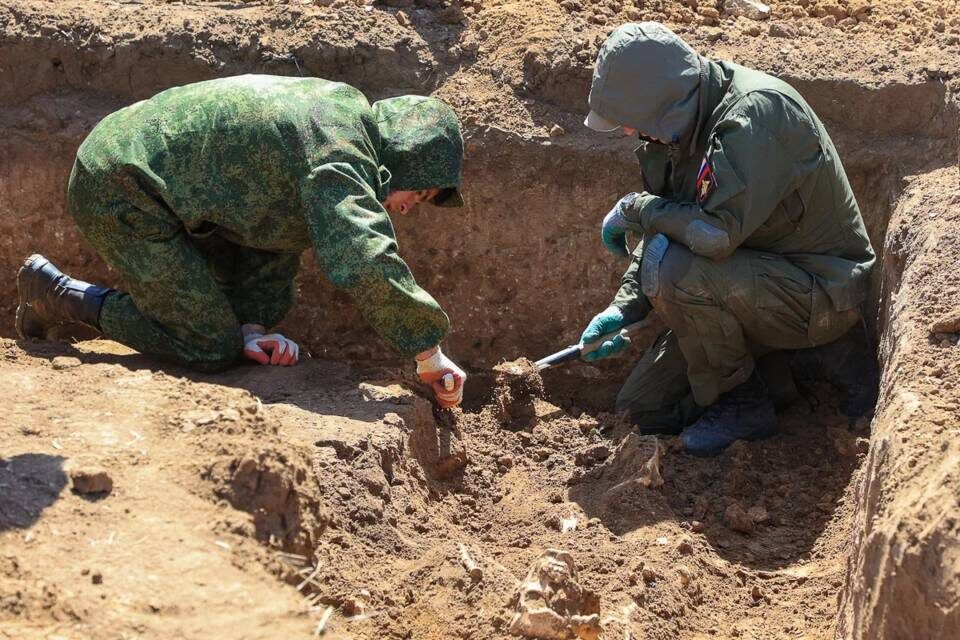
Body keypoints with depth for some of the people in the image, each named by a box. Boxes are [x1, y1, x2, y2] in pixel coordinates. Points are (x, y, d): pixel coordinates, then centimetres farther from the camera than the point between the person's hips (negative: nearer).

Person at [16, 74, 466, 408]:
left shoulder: (339, 116, 11)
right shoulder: (339, 154, -20)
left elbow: (274, 239, 14)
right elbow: (366, 264, -32)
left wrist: (253, 323, 3)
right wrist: (429, 353, -22)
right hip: (120, 192, -10)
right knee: (213, 348, -9)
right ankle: (54, 291, -1)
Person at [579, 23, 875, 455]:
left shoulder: (756, 111, -28)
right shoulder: (679, 123, 0)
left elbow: (716, 232, -38)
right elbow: (664, 232, 9)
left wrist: (634, 210, -21)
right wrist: (624, 309, -4)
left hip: (821, 295, -9)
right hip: (751, 284, 9)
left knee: (670, 269, -32)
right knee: (643, 407, 6)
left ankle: (741, 402, -10)